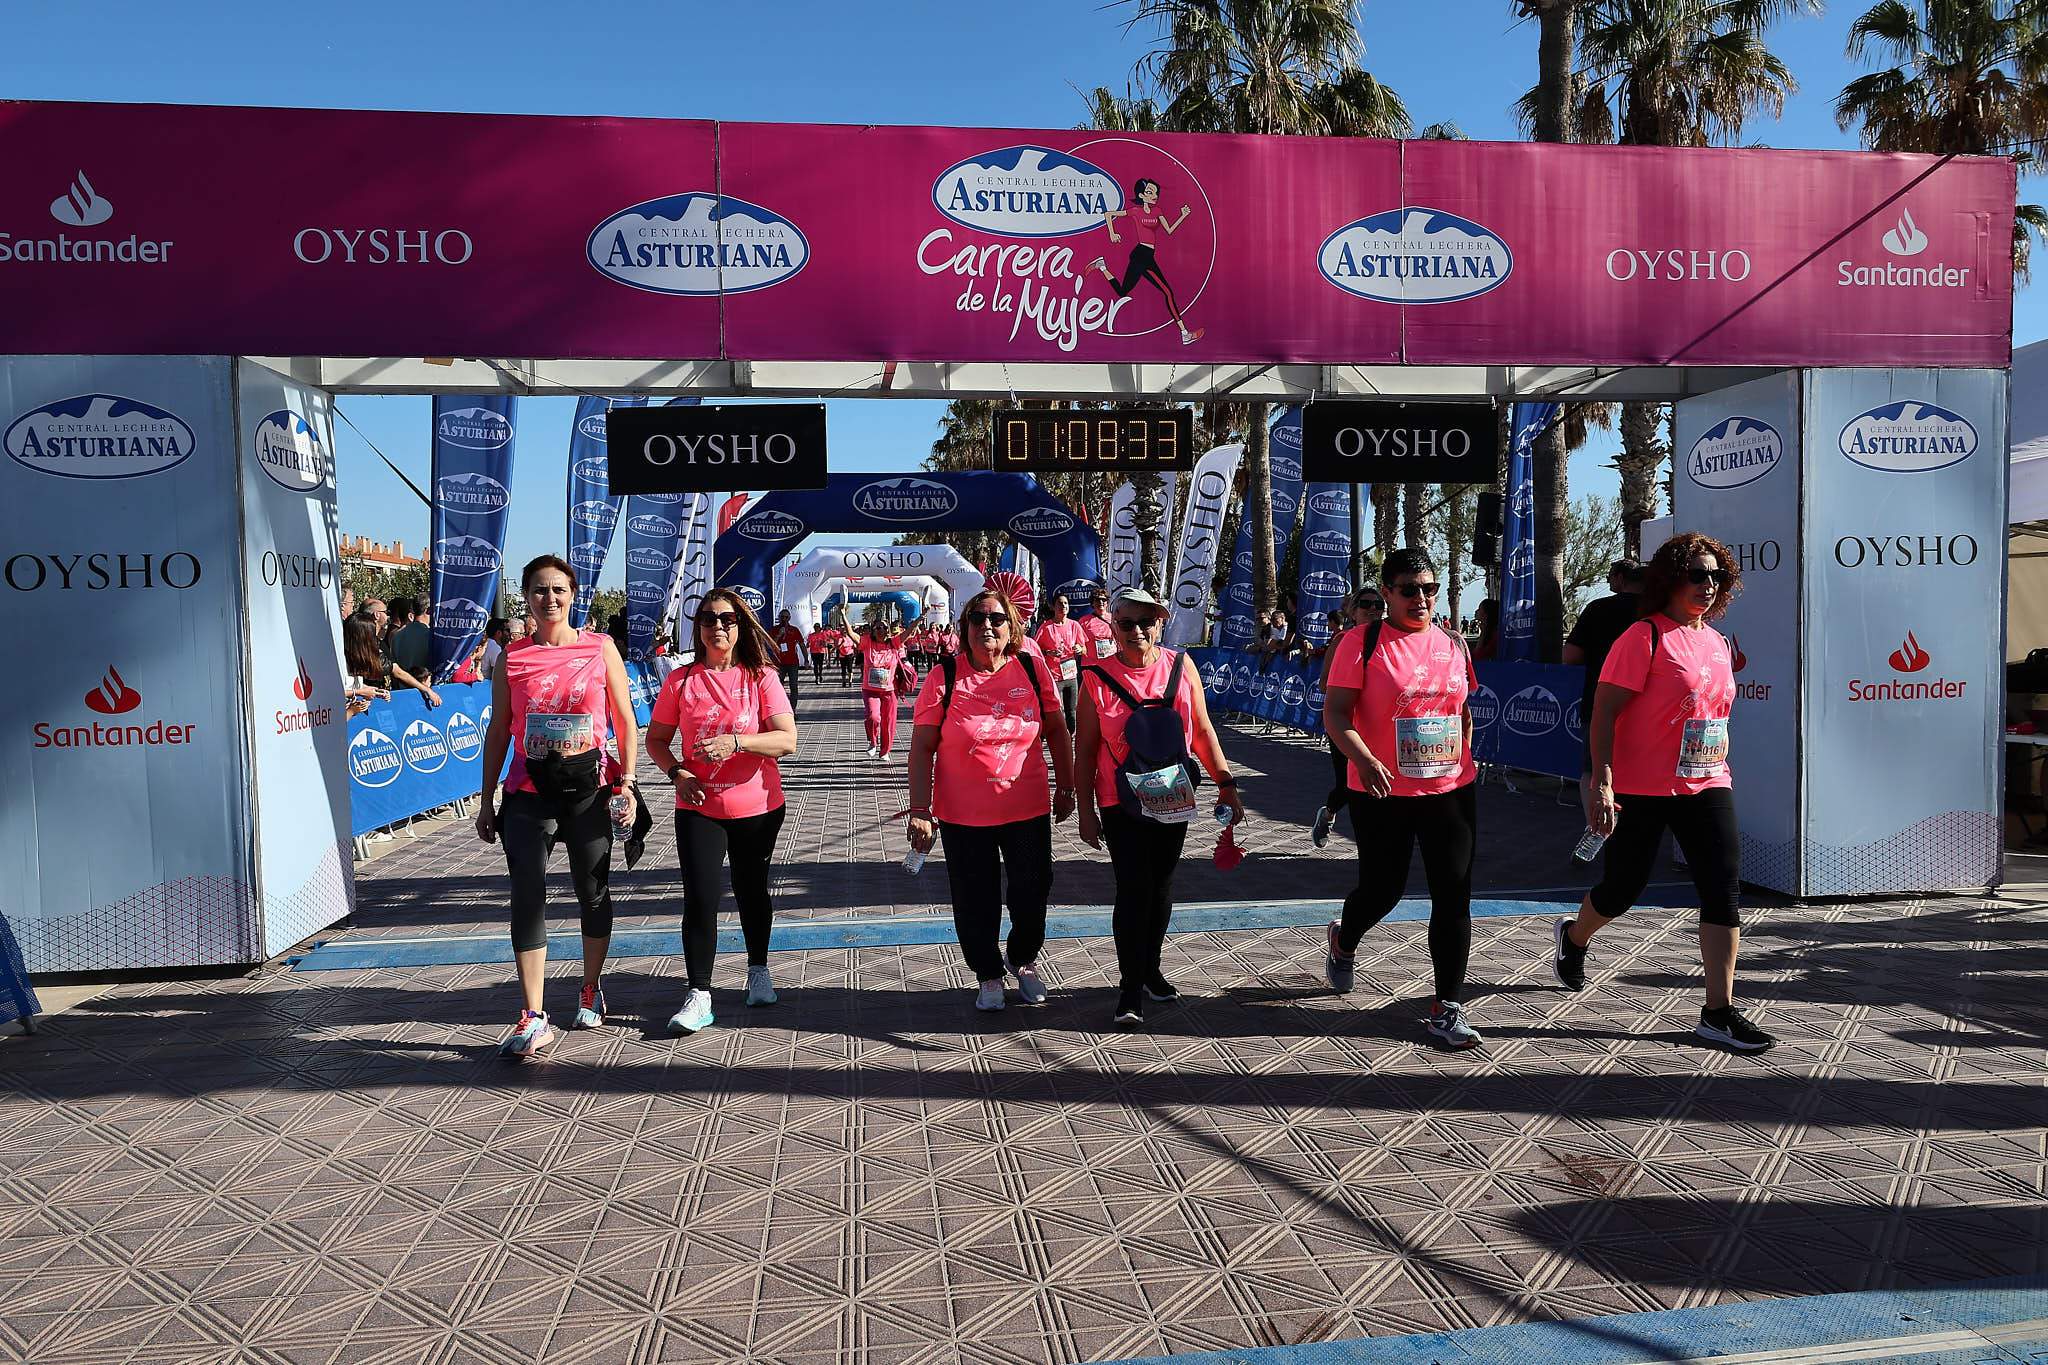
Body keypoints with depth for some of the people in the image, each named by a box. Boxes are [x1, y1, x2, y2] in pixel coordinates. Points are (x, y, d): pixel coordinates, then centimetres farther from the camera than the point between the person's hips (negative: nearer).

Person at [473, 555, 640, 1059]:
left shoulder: (600, 647, 1)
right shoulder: (512, 657, 5)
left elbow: (625, 720, 4)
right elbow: (498, 731, 9)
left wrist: (626, 780, -6)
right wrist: (486, 800, 7)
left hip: (588, 787, 0)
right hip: (528, 791, 1)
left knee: (593, 891, 11)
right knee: (527, 898, -5)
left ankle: (591, 989, 32)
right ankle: (534, 1019, -1)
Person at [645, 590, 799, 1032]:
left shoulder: (762, 677, -5)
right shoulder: (681, 680, -1)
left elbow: (787, 739, -12)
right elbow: (656, 739, 7)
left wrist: (736, 741, -26)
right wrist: (676, 772, -12)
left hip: (757, 808, 0)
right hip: (698, 809, 0)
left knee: (752, 890, 15)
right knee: (700, 898, -7)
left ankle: (758, 970, 37)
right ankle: (699, 995, 2)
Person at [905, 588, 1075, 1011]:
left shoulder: (1033, 670, -2)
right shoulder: (944, 677, -8)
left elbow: (1057, 731, 8)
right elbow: (922, 747, -7)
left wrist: (1065, 787, 10)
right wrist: (920, 810, -12)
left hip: (1028, 809, 2)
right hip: (963, 815, -1)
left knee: (1032, 893, 12)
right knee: (975, 901, 10)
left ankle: (1023, 960, 42)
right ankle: (988, 974, 35)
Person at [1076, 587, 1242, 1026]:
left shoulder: (1180, 667, -1)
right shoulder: (1097, 678, -7)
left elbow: (1202, 730, 6)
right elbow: (1085, 750, -3)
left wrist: (1226, 783, 2)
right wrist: (1086, 812, -4)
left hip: (1173, 800, 3)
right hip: (1121, 804, -3)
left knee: (1161, 886, 14)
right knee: (1133, 890, -6)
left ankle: (1150, 968, 31)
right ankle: (1131, 986, 5)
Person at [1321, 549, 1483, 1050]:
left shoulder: (1454, 645, 7)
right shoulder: (1363, 643, -8)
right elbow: (1335, 714, -14)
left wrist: (1463, 762, 15)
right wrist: (1364, 760, -29)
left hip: (1453, 790, 4)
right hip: (1383, 793, -4)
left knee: (1453, 896, 1)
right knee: (1382, 888, 9)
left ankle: (1447, 1007, 10)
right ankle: (1343, 941, 44)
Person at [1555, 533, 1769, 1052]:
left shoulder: (1715, 641, 12)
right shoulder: (1644, 637, -12)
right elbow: (1603, 713, -16)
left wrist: (1719, 773, 20)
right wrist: (1602, 784, -22)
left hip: (1707, 787, 6)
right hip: (1641, 790, -6)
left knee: (1724, 892, -2)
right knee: (1622, 889, 7)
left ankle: (1719, 1012, 3)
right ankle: (1572, 938, 39)